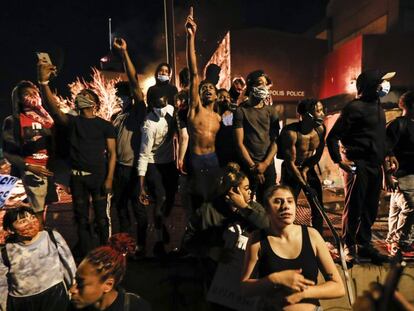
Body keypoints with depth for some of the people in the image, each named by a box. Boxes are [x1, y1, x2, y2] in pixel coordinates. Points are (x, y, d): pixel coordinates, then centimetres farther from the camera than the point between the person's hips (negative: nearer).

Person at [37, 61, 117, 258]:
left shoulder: (105, 125, 1)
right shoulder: (72, 121, 5)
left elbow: (112, 153, -2)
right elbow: (53, 108, -14)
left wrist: (109, 178, -10)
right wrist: (43, 82, -28)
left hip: (98, 176, -2)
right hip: (77, 177, 2)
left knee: (101, 217, 5)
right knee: (81, 218, 11)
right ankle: (85, 256, 24)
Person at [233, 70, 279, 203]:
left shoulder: (271, 111, 6)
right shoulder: (241, 110, -4)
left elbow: (275, 140, 1)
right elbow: (239, 143, -7)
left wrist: (265, 163, -10)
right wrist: (252, 166, -9)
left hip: (268, 164, 3)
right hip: (248, 165, -3)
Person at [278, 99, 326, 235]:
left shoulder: (321, 129, -9)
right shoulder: (291, 132, -26)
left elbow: (318, 154, 4)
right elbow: (290, 163, -23)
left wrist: (306, 169, -7)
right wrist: (305, 185, -24)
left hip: (308, 169, 5)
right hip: (291, 171, -5)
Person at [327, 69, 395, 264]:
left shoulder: (378, 107, 17)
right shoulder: (355, 107, -10)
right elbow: (332, 137, -13)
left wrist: (385, 157, 13)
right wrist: (339, 161, -17)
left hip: (375, 166, 8)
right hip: (358, 165, -8)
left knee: (370, 209, 13)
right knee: (353, 208, -1)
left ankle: (364, 245, 26)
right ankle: (348, 247, 13)